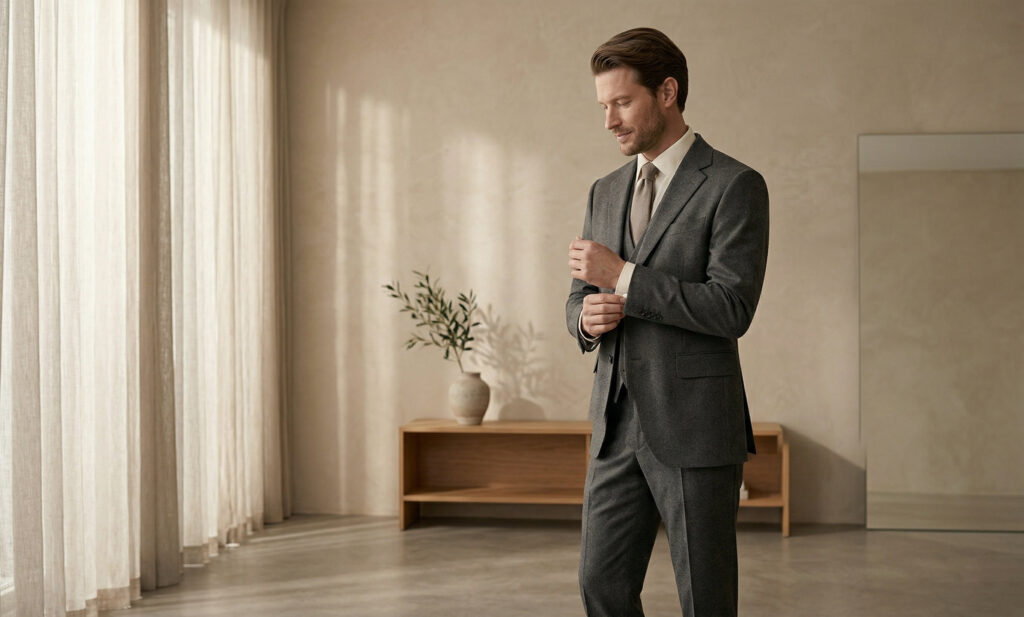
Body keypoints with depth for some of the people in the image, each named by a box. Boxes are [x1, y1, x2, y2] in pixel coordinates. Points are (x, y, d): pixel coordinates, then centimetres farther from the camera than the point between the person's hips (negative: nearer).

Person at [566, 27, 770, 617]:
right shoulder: (606, 192, 14)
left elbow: (732, 308, -17)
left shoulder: (735, 186, -7)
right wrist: (587, 317, -7)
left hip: (696, 426, -6)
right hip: (618, 424, 6)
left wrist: (623, 276, -18)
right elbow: (579, 298, 18)